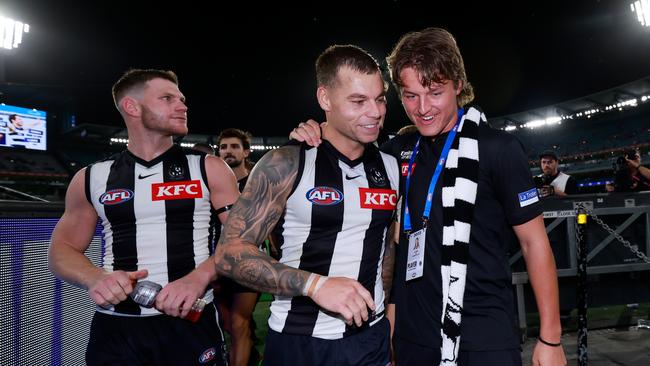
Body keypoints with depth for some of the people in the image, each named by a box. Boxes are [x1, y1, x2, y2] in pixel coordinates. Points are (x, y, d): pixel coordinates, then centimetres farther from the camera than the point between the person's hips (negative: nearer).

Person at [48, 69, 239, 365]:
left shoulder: (209, 169, 2)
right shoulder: (92, 178, 6)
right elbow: (63, 249, 12)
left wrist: (200, 276, -19)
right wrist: (95, 279, -9)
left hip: (191, 324, -1)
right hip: (114, 330, 1)